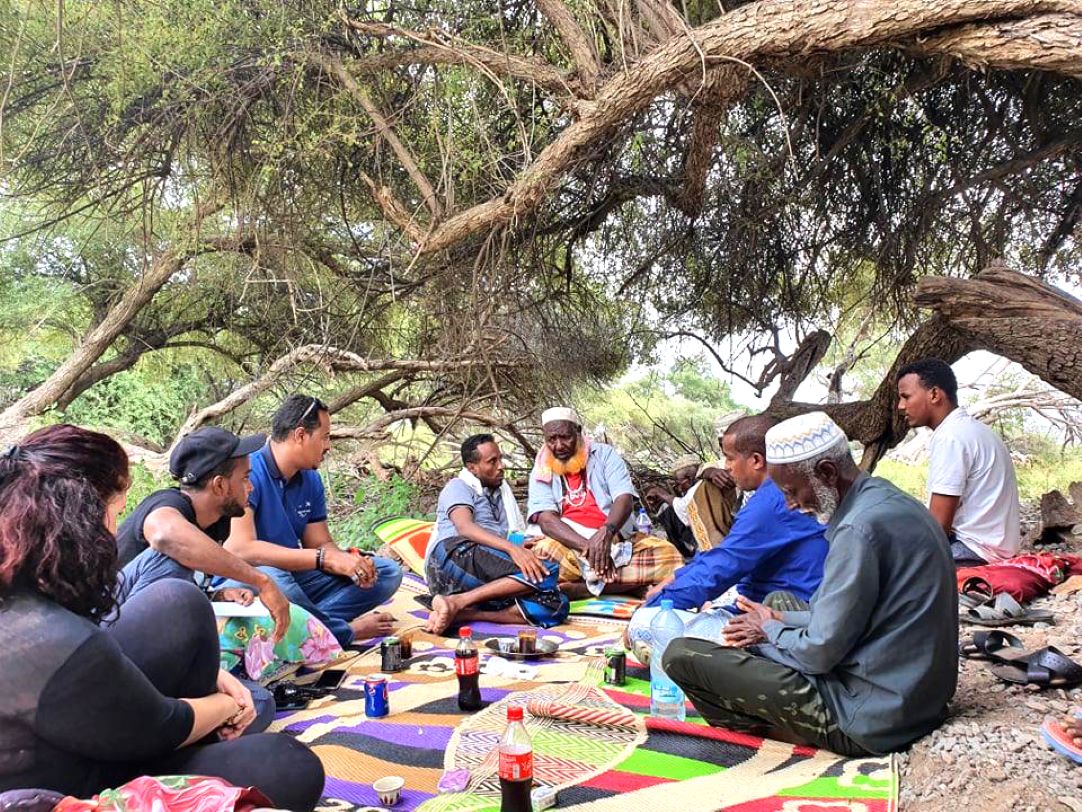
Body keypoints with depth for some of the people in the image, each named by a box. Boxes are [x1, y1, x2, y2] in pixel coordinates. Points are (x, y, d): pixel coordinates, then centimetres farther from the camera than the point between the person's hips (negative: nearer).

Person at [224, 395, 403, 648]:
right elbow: (239, 548, -30)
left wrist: (350, 561, -18)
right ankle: (344, 632, -15)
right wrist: (325, 559, -31)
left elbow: (321, 544, 7)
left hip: (293, 574, 8)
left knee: (388, 573, -2)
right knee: (270, 578, -42)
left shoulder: (310, 480, 7)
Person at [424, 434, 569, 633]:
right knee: (546, 571, -25)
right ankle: (456, 602, -29)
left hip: (486, 582, 6)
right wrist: (511, 548, -26)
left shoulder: (503, 491, 32)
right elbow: (464, 527, -11)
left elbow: (518, 537, 23)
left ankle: (462, 613, -28)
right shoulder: (459, 487, 11)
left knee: (556, 604, -19)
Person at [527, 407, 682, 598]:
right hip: (570, 548, -2)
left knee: (668, 554, -25)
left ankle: (580, 588, -32)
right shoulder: (541, 473, 5)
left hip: (615, 542, 2)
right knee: (541, 551, -34)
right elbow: (547, 520, -10)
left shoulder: (604, 454, 6)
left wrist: (606, 532, -29)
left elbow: (625, 499, -8)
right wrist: (589, 547, -26)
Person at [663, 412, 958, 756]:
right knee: (780, 599, 29)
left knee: (680, 654, -10)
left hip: (870, 720, -10)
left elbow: (821, 652, -21)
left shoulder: (860, 528, -25)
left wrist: (769, 632, -1)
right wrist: (779, 622, 10)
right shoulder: (886, 500, 6)